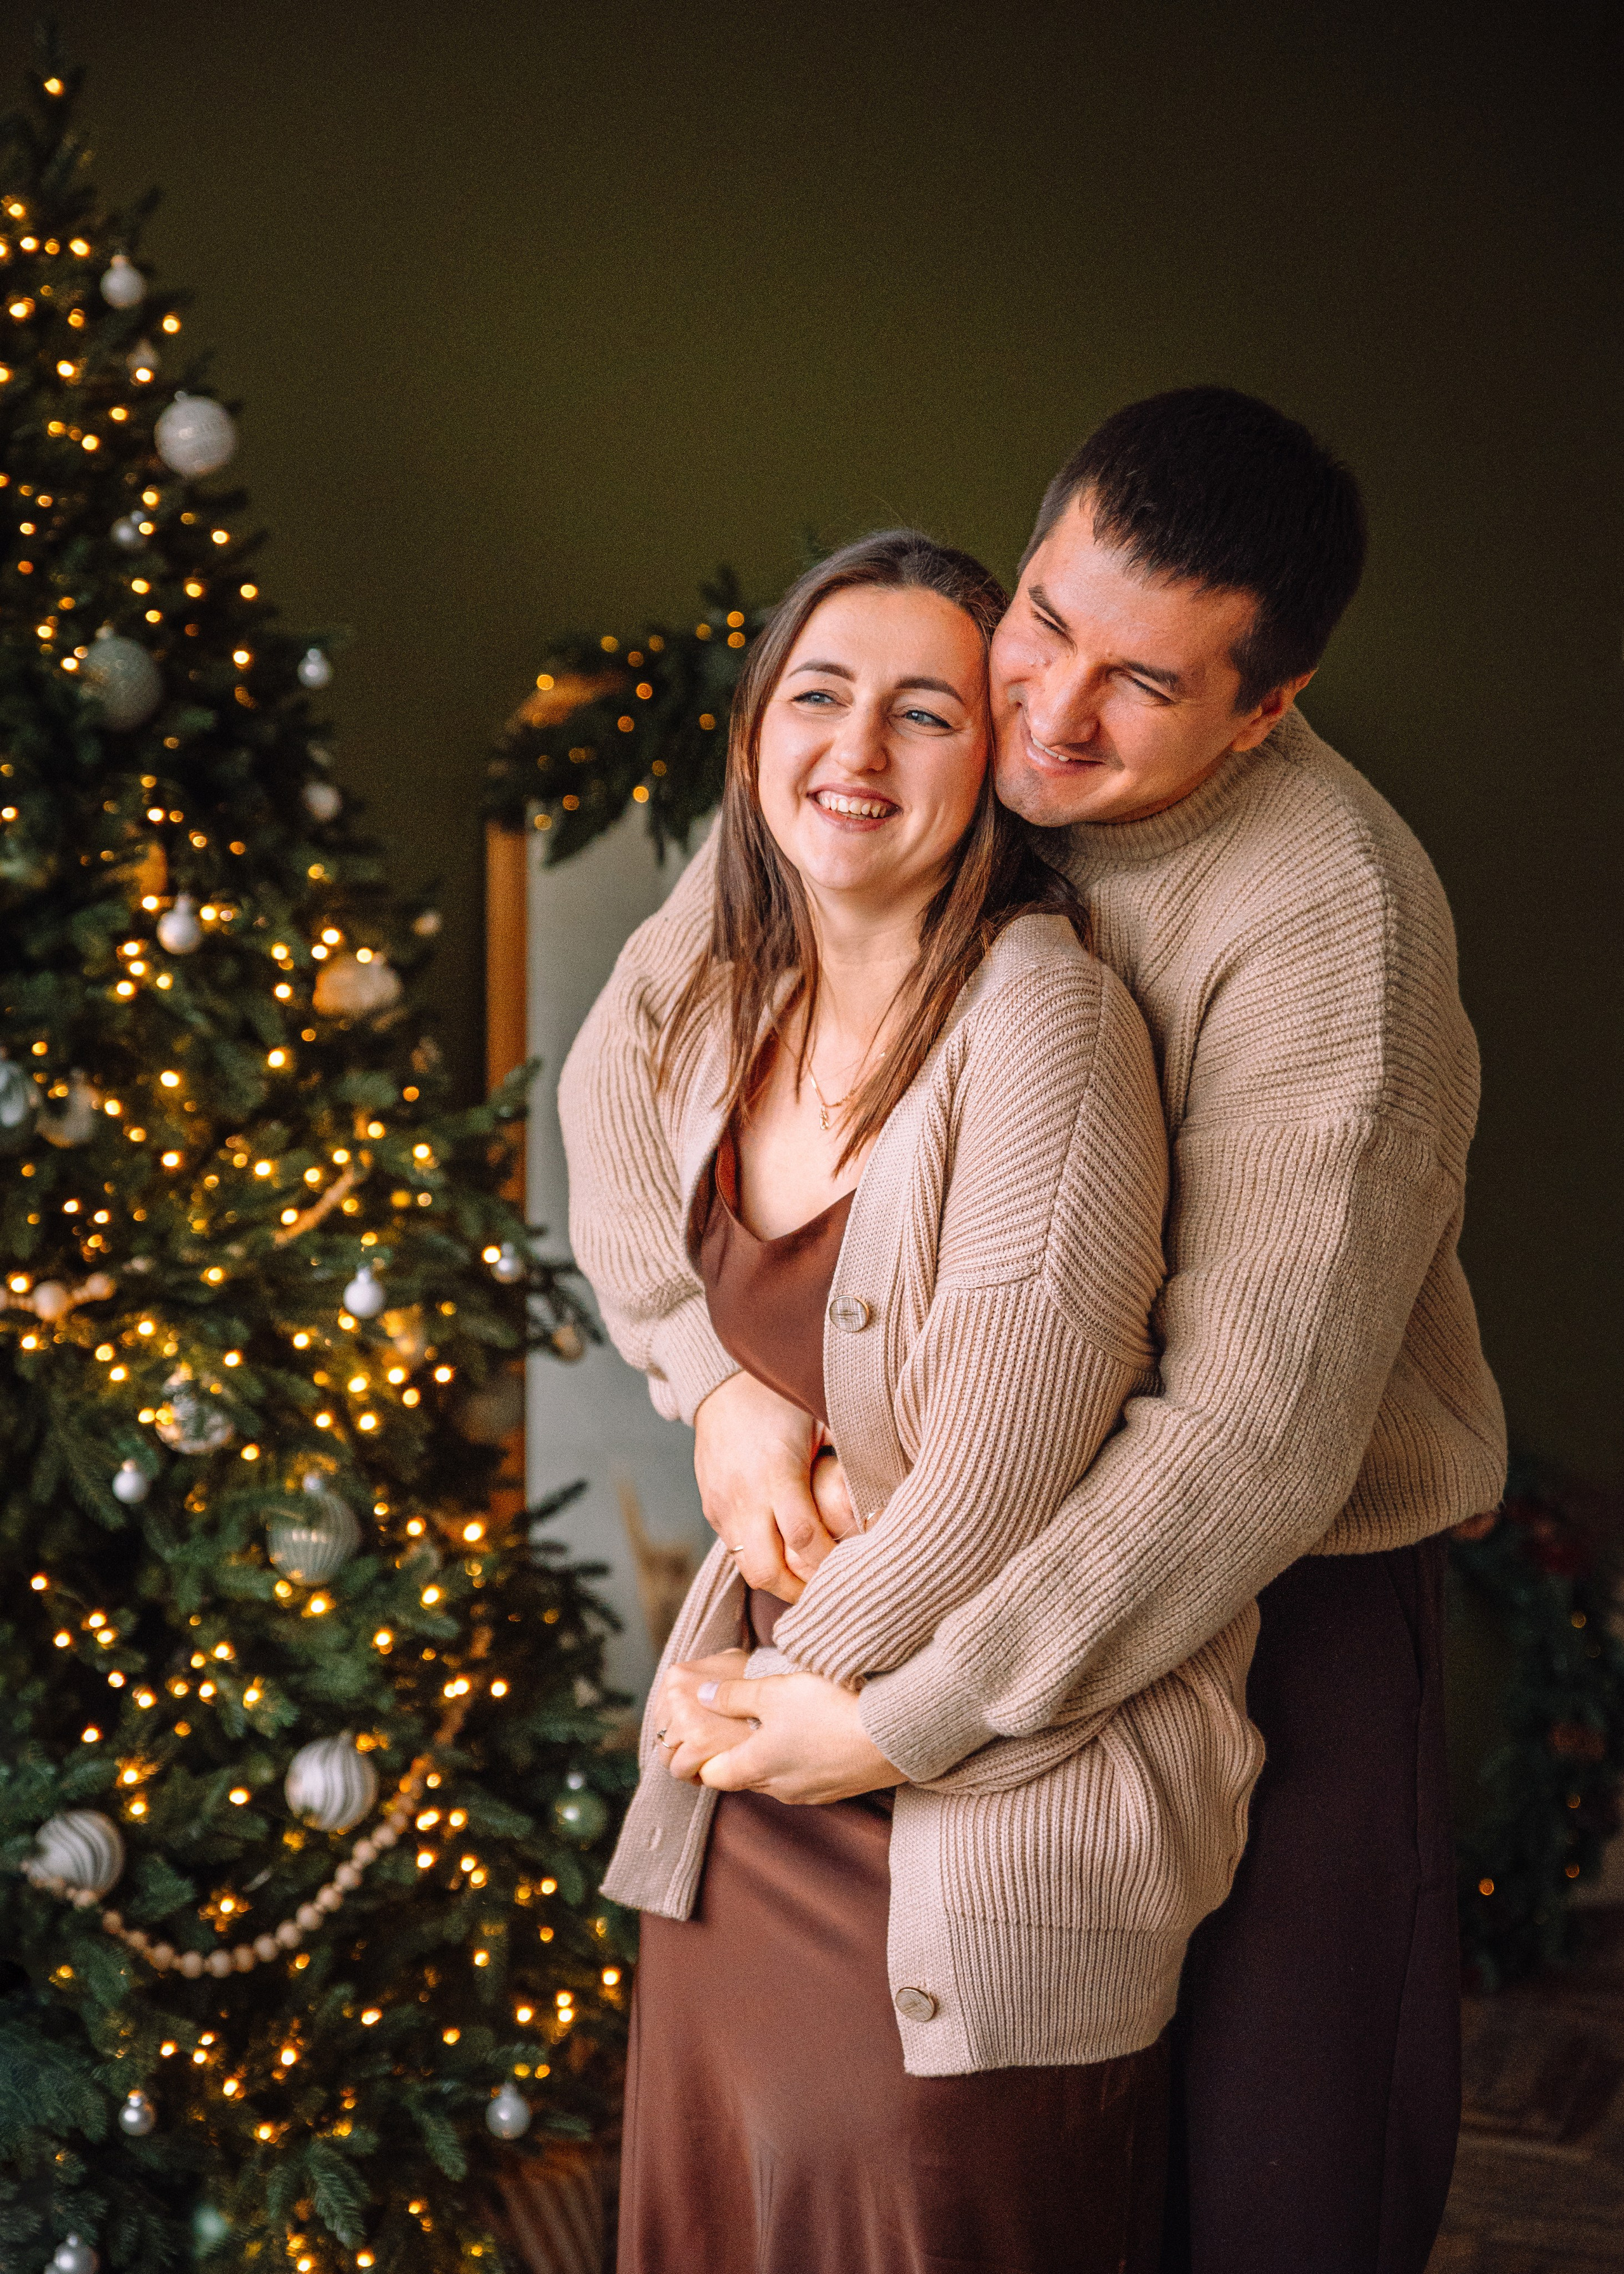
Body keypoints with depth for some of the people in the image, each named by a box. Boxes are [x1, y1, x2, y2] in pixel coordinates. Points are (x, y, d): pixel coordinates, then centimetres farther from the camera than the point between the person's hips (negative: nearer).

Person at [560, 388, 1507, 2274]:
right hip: (969, 1513, 5)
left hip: (1291, 1572, -4)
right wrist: (716, 1366, -15)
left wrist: (916, 1717, -27)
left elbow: (1260, 1430, -30)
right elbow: (631, 1040, 1)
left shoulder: (1332, 915, -25)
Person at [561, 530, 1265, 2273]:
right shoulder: (697, 1019, 1)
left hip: (996, 1798, -6)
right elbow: (592, 1097, 26)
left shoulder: (1044, 1012, -21)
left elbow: (997, 1480, -22)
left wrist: (791, 1683, -7)